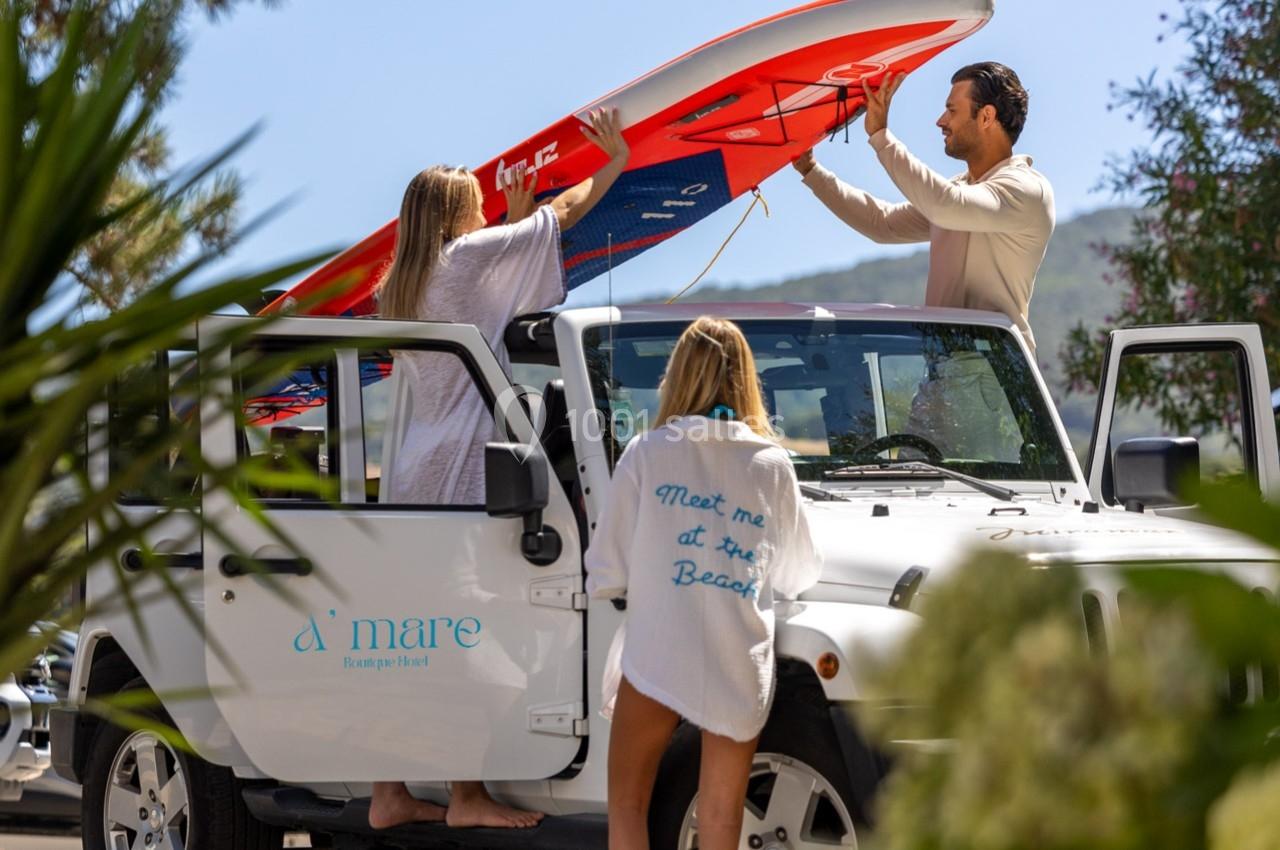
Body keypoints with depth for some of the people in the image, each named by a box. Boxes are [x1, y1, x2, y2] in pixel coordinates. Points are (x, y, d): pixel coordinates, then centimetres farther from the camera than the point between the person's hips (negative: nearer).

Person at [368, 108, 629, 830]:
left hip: (419, 469, 8)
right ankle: (468, 797, -9)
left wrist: (517, 219, 31)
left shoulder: (401, 287, 17)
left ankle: (390, 794, 7)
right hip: (464, 468, -8)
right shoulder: (466, 256, -5)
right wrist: (616, 162, 13)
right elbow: (561, 217, 0)